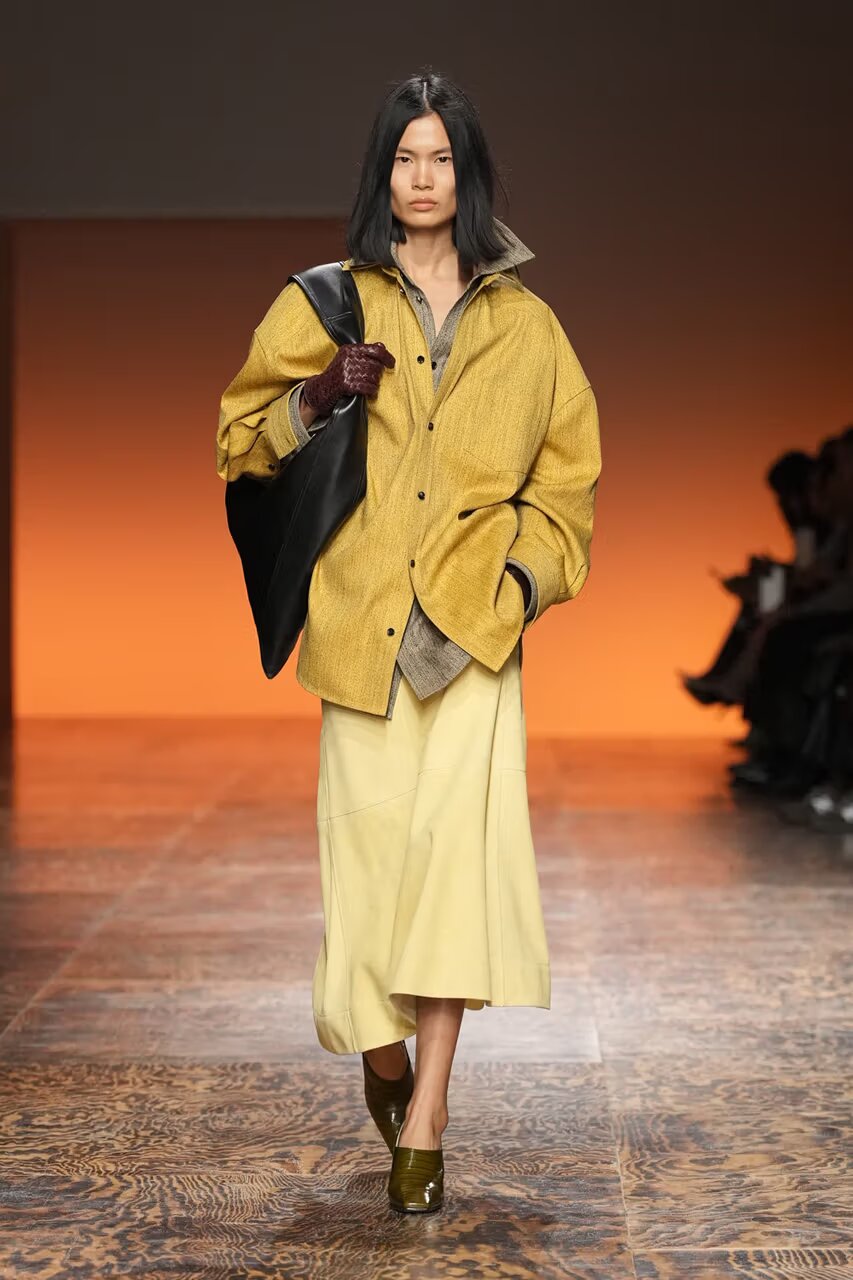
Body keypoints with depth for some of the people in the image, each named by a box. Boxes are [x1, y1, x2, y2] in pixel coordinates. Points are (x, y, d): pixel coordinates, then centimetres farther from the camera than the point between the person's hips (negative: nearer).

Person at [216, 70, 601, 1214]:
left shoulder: (525, 324, 12)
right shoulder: (326, 304, 10)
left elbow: (568, 475, 15)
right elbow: (244, 436, 11)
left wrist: (525, 572, -1)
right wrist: (318, 397, -8)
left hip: (476, 622, 0)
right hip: (360, 615, 0)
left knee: (454, 842, -8)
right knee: (370, 839, 0)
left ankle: (423, 1123, -3)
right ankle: (383, 1045, 27)